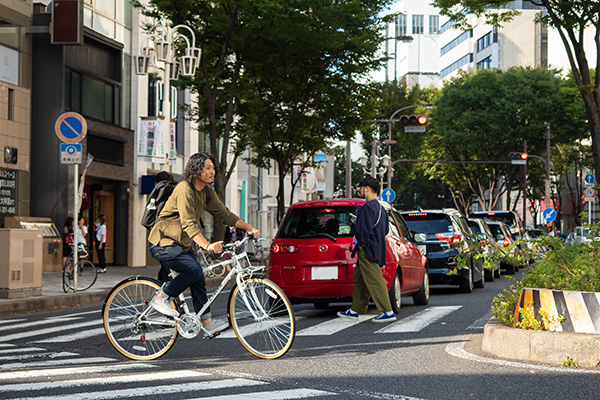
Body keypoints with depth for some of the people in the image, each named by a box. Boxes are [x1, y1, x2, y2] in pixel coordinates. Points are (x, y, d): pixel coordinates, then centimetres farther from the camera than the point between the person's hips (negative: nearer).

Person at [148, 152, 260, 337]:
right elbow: (189, 224, -33)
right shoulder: (184, 190, -23)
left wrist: (249, 228, -5)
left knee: (198, 279, 0)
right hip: (163, 242, -9)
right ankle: (161, 298, -9)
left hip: (181, 243, 9)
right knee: (194, 270, -23)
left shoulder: (207, 191, 5)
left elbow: (224, 214, 7)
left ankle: (208, 323, 1)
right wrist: (207, 246, -46)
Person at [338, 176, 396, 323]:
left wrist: (361, 244, -10)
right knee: (359, 280, 16)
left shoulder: (367, 207, -16)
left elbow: (365, 229, -24)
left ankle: (387, 312, -11)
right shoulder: (380, 207, 16)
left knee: (375, 281, -10)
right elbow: (385, 229, 23)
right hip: (376, 248, 11)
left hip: (367, 250, -11)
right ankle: (355, 310, 22)